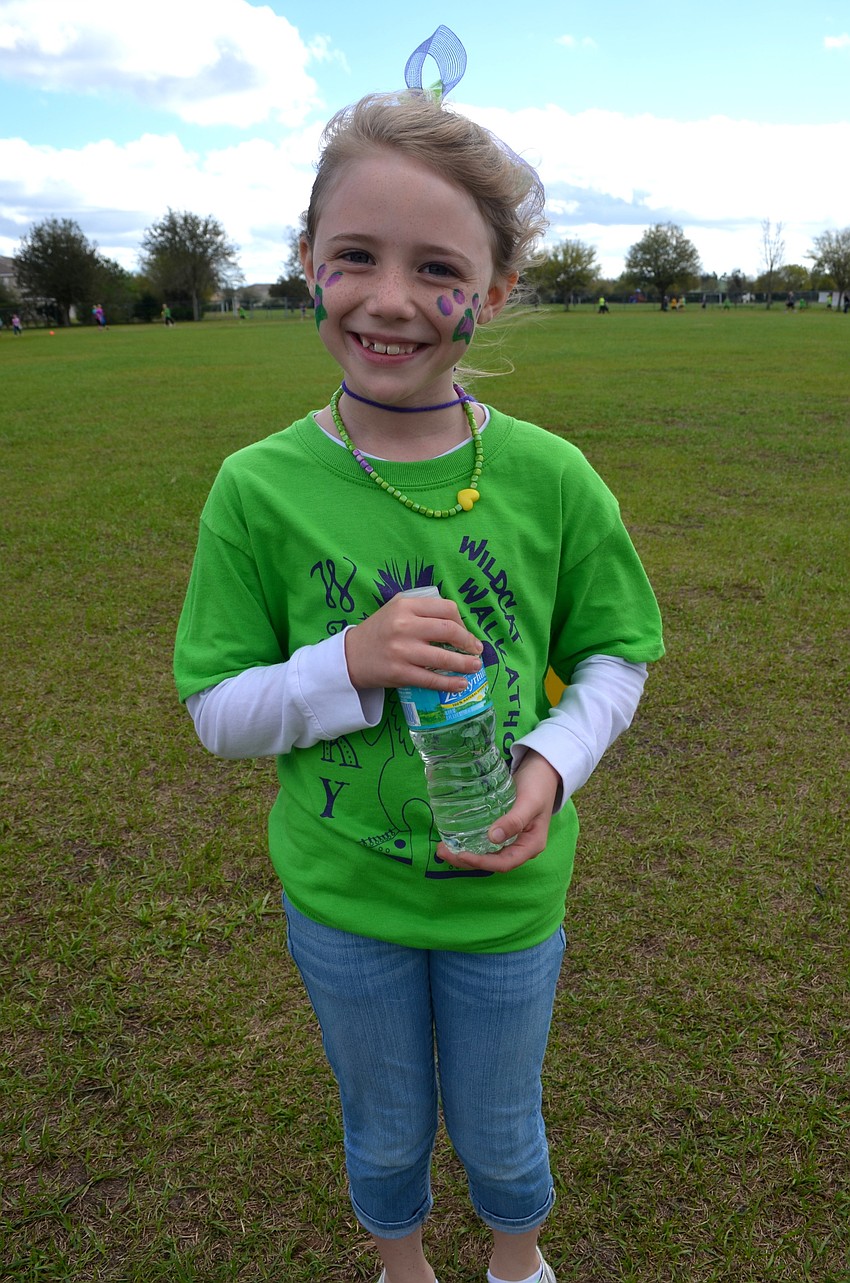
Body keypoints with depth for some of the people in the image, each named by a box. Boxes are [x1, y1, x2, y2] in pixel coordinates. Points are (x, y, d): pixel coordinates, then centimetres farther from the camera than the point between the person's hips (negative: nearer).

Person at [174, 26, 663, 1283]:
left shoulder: (549, 478, -15)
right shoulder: (259, 488, -16)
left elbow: (616, 655, -2)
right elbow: (217, 708, -9)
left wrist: (555, 760, -21)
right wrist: (349, 664, -27)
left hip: (507, 892, 1)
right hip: (339, 896, 0)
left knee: (500, 1132, 26)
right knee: (384, 1130, 26)